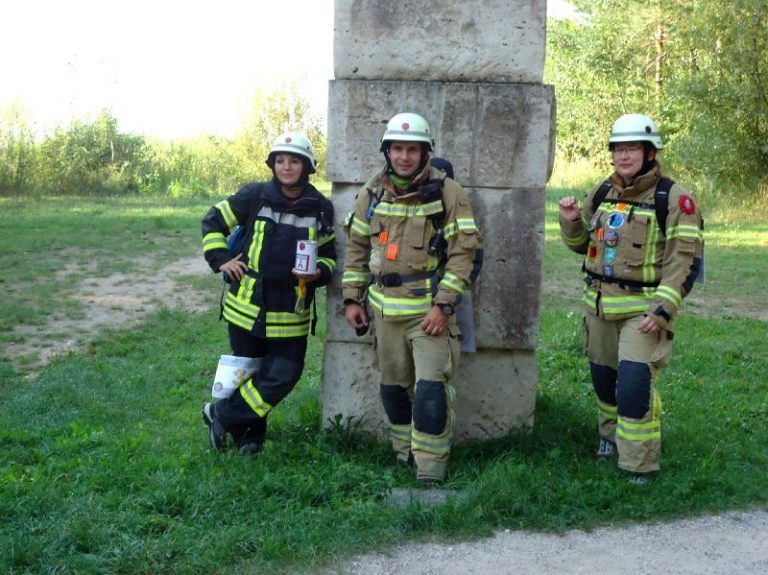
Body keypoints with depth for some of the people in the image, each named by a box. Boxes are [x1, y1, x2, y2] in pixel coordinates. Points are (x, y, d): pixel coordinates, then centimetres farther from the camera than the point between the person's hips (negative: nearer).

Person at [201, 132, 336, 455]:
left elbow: (329, 256, 11)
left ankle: (221, 414, 16)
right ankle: (249, 435, 28)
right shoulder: (255, 196, -4)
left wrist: (318, 273, -11)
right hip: (248, 307, -1)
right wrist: (221, 259, -4)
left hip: (291, 314, 1)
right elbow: (213, 221, 8)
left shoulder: (321, 208, 1)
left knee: (282, 378, -2)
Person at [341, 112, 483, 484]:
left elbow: (463, 251, -11)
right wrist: (352, 298, 8)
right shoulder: (372, 193, 5)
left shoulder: (446, 193, -9)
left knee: (432, 390, -11)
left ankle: (431, 473, -3)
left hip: (430, 310, -5)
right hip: (385, 309, 5)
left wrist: (443, 305, -17)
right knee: (393, 387, 15)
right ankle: (405, 454, 31)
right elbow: (357, 247, 12)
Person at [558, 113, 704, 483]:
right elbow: (582, 243, 18)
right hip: (600, 305, 6)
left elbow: (685, 260, -14)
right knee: (603, 378, 18)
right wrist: (572, 221, -4)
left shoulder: (673, 199, -11)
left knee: (635, 384, -14)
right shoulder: (602, 193, 7)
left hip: (644, 309, -6)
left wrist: (663, 309, -22)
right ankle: (612, 434, 41)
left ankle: (640, 464, 0)